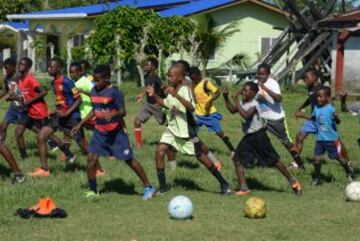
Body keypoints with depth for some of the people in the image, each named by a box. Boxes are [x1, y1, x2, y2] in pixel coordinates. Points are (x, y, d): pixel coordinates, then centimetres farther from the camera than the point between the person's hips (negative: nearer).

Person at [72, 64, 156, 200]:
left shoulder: (114, 92, -16)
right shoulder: (94, 91, 4)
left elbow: (123, 111, -18)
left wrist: (113, 114, -39)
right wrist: (81, 124, 16)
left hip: (116, 131, -6)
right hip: (100, 131, 6)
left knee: (129, 159, -1)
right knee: (91, 159, -4)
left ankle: (148, 188, 10)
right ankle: (93, 191, 9)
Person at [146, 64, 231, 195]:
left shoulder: (184, 89, -20)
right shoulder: (172, 90, 4)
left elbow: (191, 107, -36)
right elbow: (166, 104, 22)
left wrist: (176, 95, -45)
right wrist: (154, 95, 6)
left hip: (187, 130, -7)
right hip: (172, 129, 7)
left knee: (200, 156, 2)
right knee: (160, 152, -10)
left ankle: (223, 183, 17)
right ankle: (163, 186, 0)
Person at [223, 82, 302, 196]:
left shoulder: (254, 104, -19)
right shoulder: (243, 103, 5)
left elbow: (245, 115, -35)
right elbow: (232, 110, 18)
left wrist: (236, 100, -31)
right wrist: (226, 98, 4)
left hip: (258, 135, -8)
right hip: (247, 137, 8)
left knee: (274, 160, -2)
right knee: (237, 160, -2)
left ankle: (292, 181, 11)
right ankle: (244, 188, 1)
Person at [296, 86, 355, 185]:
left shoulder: (330, 109, -18)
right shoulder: (316, 108, 1)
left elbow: (338, 122, -23)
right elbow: (313, 118, 20)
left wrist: (336, 117, -43)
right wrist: (303, 116, 12)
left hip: (331, 139, -5)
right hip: (320, 139, 5)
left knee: (338, 157, 7)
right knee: (316, 158, 0)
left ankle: (349, 172, 30)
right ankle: (317, 178, 15)